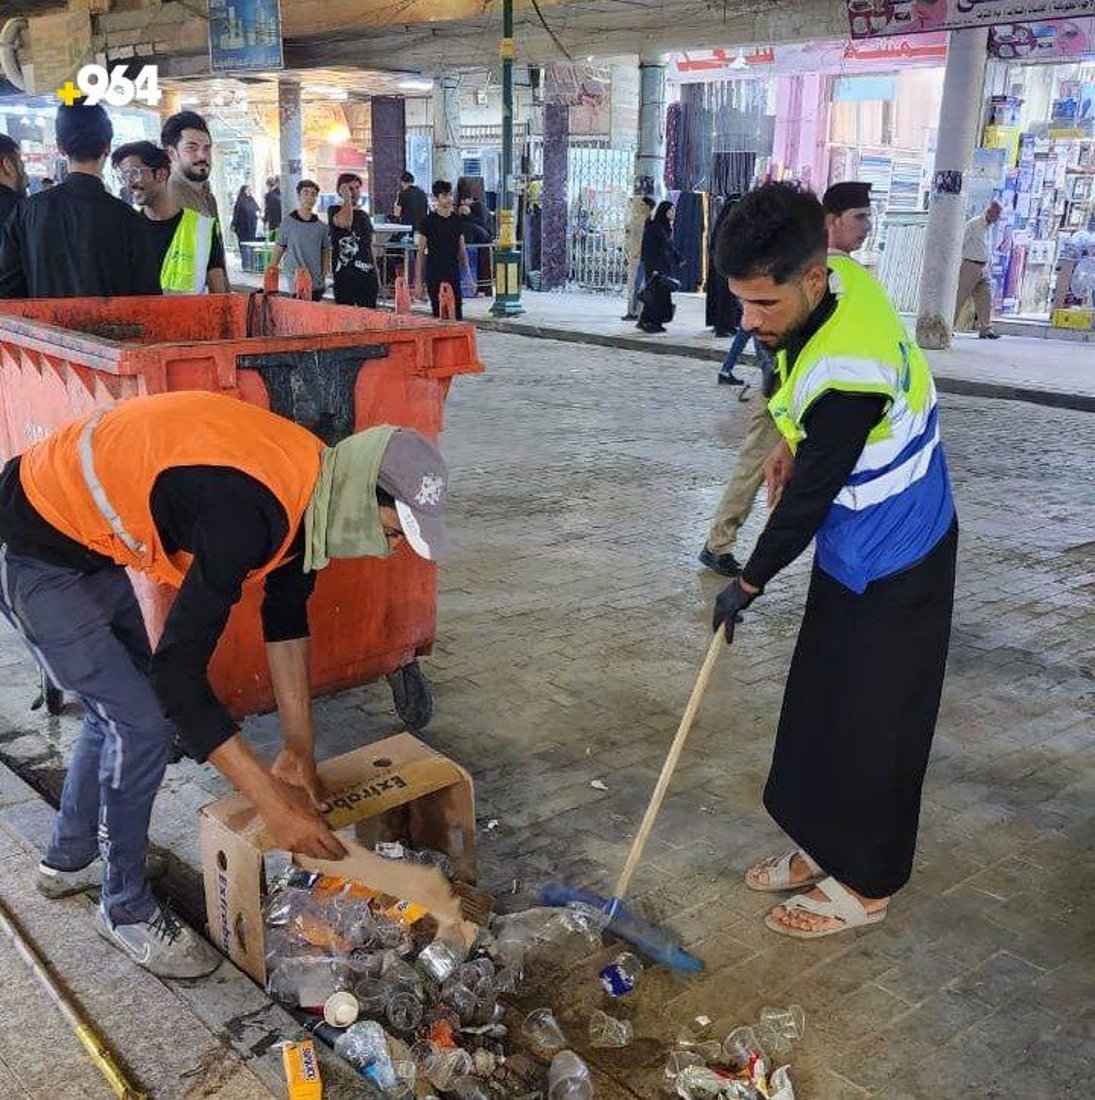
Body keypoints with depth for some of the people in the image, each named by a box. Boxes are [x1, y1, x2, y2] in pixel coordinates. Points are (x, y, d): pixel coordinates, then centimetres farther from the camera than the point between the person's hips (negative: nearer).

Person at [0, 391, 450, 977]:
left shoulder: (312, 478, -8)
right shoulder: (247, 511, -37)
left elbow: (287, 614, 4)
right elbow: (177, 671, -35)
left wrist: (299, 749, 5)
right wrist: (272, 800, -30)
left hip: (95, 547, 9)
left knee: (119, 709, 20)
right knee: (143, 722, -7)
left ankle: (69, 860, 42)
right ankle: (126, 908, 15)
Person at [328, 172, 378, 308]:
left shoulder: (364, 215, 18)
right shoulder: (334, 211, 1)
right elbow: (344, 222, -25)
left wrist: (376, 276, 19)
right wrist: (347, 199, -11)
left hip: (367, 276, 5)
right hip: (345, 276, -5)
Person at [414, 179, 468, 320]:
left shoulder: (458, 220, 8)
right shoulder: (428, 221, -4)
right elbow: (421, 253, -3)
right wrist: (418, 282, -9)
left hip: (454, 276, 4)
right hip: (434, 278, -4)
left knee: (457, 316, -1)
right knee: (438, 316, -1)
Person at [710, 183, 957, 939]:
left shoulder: (846, 376, -35)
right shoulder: (840, 277, -7)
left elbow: (805, 500, -23)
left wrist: (749, 584, -9)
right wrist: (795, 444, 7)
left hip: (892, 564, -10)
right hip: (857, 545, 10)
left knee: (872, 725, 4)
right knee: (819, 702, 18)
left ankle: (864, 884, 23)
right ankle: (826, 847, 34)